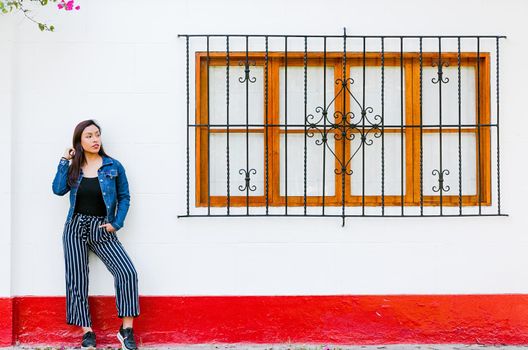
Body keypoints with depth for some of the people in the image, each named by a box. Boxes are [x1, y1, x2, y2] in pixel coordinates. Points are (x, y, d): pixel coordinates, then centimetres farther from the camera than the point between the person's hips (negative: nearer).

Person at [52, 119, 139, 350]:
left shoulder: (113, 166, 1)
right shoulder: (73, 167, 6)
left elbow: (124, 197, 4)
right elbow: (58, 190, -10)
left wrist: (116, 223, -6)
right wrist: (64, 161, -7)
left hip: (102, 230, -2)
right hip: (75, 227, 2)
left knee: (127, 272, -17)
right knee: (77, 280, 3)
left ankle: (127, 330, -8)